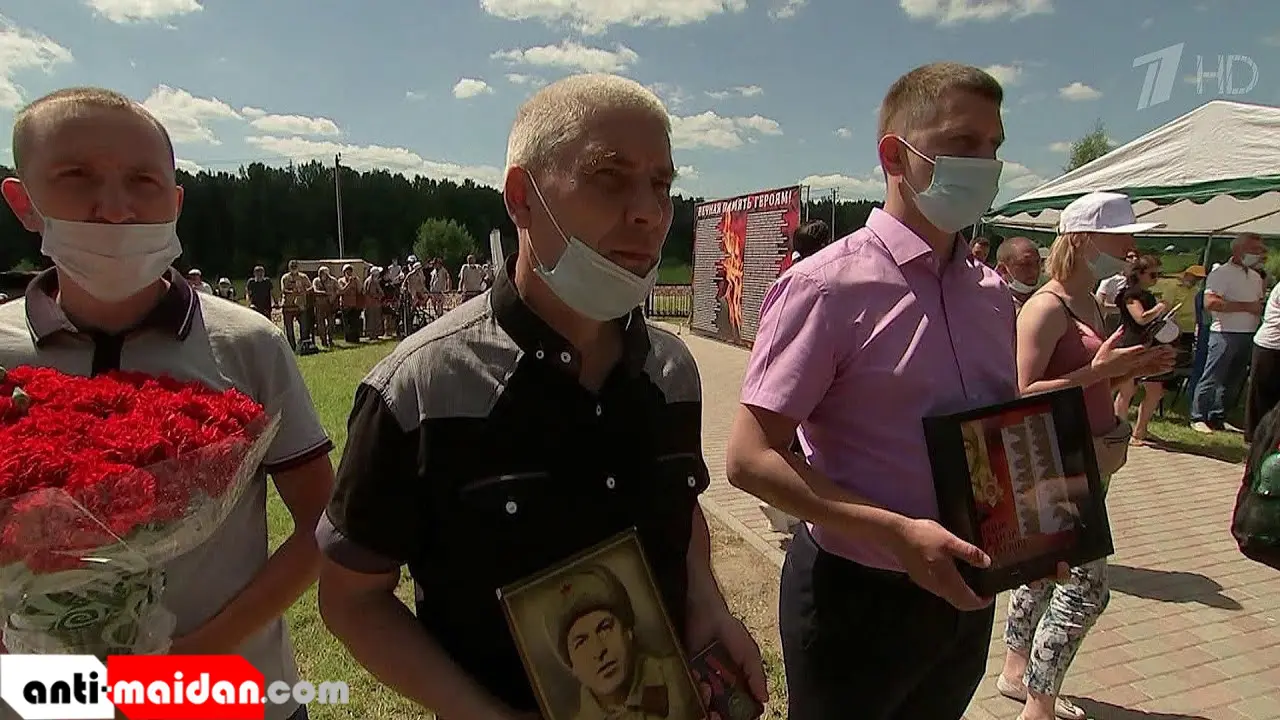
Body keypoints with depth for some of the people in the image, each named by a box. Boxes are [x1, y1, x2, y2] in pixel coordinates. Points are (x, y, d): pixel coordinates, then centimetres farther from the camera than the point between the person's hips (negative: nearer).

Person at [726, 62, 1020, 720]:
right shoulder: (828, 285, -18)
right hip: (858, 595, -6)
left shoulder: (991, 291, 4)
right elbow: (749, 457, -21)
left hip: (964, 593, 7)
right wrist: (897, 533, -26)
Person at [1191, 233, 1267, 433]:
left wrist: (1262, 308, 5)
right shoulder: (1221, 273, -9)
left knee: (1234, 380, 11)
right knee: (1212, 379, -4)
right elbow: (1210, 303, -21)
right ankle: (1198, 418, 3)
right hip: (1225, 334, -8)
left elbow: (1260, 303, 29)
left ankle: (1218, 418, 20)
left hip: (1249, 335, 8)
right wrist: (1247, 306, -19)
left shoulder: (1256, 277, 17)